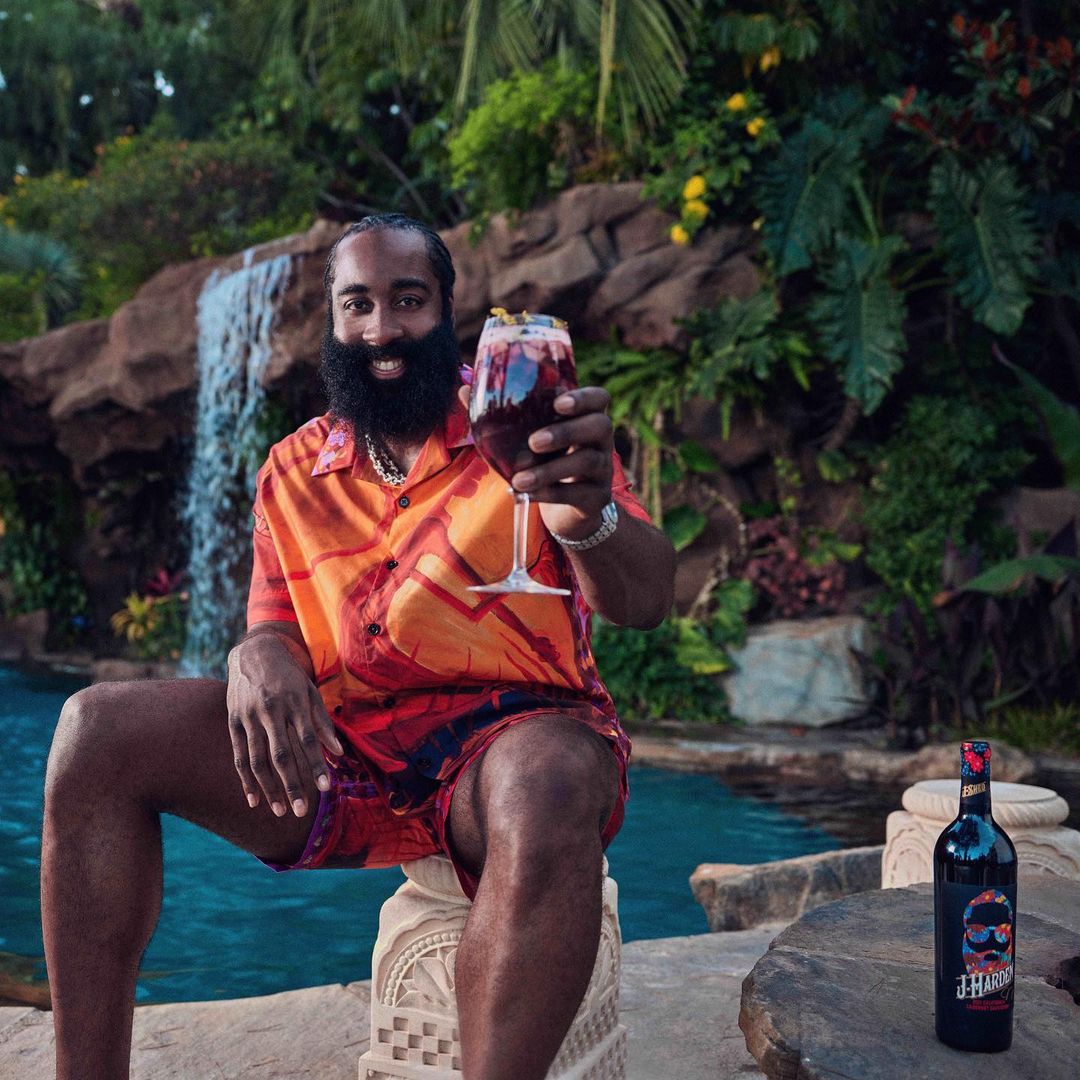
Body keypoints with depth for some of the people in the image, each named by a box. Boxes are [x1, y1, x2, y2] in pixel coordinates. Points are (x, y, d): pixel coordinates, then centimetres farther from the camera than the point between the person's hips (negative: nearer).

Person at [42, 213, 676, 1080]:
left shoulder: (527, 426, 2)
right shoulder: (294, 471, 15)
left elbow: (644, 602, -10)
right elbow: (273, 622, 14)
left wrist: (588, 514, -35)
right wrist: (260, 655, -13)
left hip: (509, 733, -4)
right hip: (345, 752, 4)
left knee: (550, 784, -41)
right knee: (99, 730, -14)